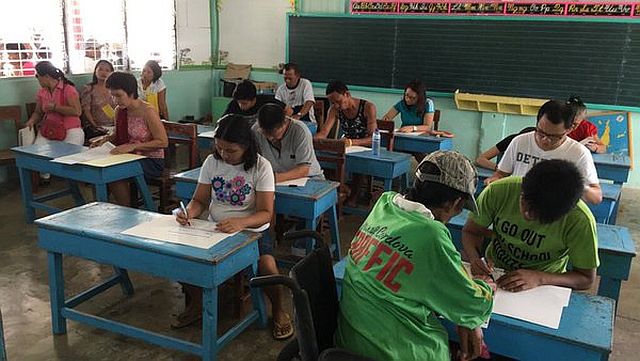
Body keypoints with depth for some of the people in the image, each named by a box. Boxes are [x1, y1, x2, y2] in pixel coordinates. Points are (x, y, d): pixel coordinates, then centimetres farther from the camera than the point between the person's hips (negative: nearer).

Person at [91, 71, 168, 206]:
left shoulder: (147, 111, -17)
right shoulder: (119, 110, 6)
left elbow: (163, 142, -19)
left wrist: (133, 146, -25)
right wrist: (106, 138, 0)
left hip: (152, 161, -7)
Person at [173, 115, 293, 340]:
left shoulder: (260, 167, -12)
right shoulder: (211, 162, 1)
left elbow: (265, 213, -16)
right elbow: (200, 200, 6)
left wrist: (241, 222, -36)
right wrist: (189, 213, -19)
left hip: (251, 231, -3)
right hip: (215, 229, 4)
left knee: (268, 266, -31)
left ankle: (278, 311, 3)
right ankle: (196, 304, 9)